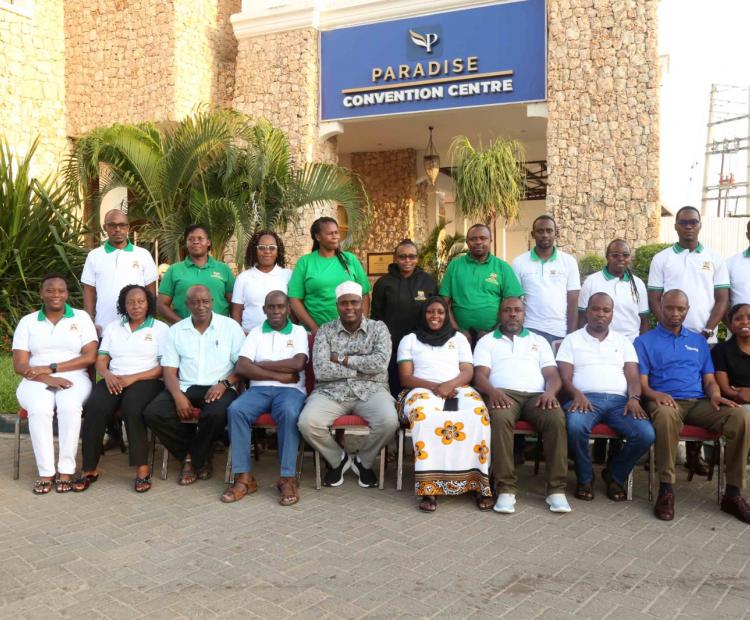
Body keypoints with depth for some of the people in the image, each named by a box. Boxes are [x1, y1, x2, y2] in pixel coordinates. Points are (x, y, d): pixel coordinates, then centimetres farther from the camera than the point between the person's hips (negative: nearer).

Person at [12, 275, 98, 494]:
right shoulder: (27, 322, 11)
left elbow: (89, 357, -2)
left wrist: (51, 368, -11)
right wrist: (47, 378, -16)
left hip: (74, 378, -1)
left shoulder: (81, 317, 9)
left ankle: (66, 471, -27)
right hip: (37, 381, 1)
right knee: (39, 410, -34)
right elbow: (19, 365, 2)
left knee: (70, 407, -35)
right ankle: (46, 472, -26)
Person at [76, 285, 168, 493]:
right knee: (94, 407, -28)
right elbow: (101, 361, 14)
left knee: (132, 407, -35)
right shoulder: (113, 327, 21)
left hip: (147, 381, -3)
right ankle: (89, 470, -21)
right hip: (114, 380, 3)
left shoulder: (160, 328, 8)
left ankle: (142, 469, -27)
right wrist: (107, 375, -10)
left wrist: (133, 377, -14)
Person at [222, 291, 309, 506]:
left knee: (289, 413, -36)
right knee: (235, 410, -28)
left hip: (290, 389, -2)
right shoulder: (256, 333, 13)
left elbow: (298, 364, -8)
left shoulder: (299, 331, 10)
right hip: (259, 389, 2)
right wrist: (279, 375, -7)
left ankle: (288, 478, -28)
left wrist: (261, 364, -3)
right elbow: (241, 368, -1)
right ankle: (244, 477, -23)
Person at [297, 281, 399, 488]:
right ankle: (337, 459, 5)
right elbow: (320, 370, -9)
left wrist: (342, 359, -9)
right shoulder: (325, 331, 5)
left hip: (370, 390, 0)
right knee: (307, 422, -28)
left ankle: (364, 461, 4)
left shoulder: (378, 328, 7)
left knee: (389, 421, -30)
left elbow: (381, 363, -10)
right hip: (331, 391, 0)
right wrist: (363, 367, -8)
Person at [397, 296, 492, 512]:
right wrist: (434, 386, -10)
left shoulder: (459, 338, 25)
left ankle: (479, 483, -33)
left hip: (458, 390, 2)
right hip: (423, 390, -2)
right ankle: (429, 486, -41)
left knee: (478, 414, -34)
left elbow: (468, 373, 12)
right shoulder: (410, 340, 20)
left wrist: (449, 385, -10)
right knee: (424, 414, -39)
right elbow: (405, 378, 8)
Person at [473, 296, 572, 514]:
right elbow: (480, 375, 6)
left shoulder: (539, 341, 27)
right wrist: (492, 391, -17)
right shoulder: (486, 341, 21)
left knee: (556, 419, -32)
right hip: (503, 394, -2)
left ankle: (556, 488, -27)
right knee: (500, 419, -38)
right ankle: (506, 488, -34)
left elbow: (552, 374, 15)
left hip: (537, 395, 2)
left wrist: (550, 392, -9)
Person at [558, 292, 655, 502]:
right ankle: (585, 478, -7)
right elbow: (565, 376, 4)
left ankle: (615, 475, 4)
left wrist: (634, 398, -10)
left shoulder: (623, 341, 22)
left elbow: (633, 376, 11)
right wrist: (577, 394, -18)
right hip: (585, 398, -2)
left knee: (646, 434, -25)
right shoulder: (572, 340, 14)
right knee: (575, 426, -37)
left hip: (619, 400, 3)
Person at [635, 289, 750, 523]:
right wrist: (654, 394, -21)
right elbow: (641, 382, 2)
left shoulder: (699, 341, 24)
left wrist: (715, 395, -5)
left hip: (699, 402, 4)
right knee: (666, 416, -42)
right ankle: (666, 490, -30)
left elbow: (709, 379, 19)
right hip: (665, 401, -4)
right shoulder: (644, 341, 11)